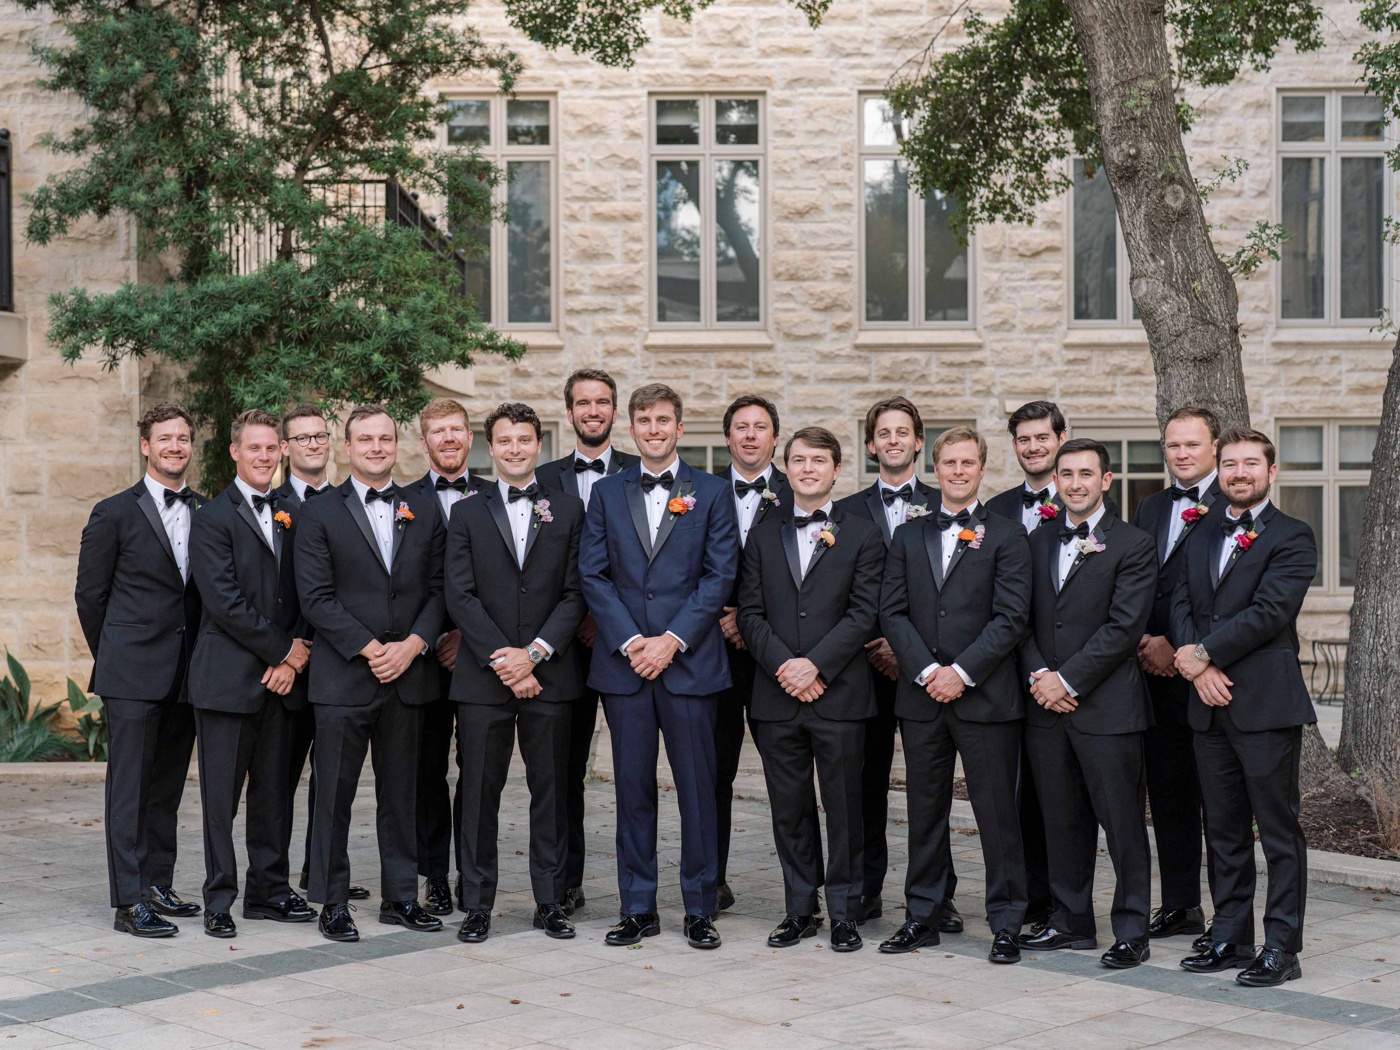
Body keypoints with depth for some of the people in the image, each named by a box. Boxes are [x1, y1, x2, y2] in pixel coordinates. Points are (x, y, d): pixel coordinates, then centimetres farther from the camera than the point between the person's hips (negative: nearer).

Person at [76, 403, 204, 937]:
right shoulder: (115, 513, -1)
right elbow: (89, 593, 2)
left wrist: (199, 657, 9)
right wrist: (115, 657, 6)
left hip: (185, 674, 5)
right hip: (133, 675, -5)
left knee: (167, 787, 11)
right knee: (129, 786, -4)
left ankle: (158, 886, 20)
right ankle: (130, 902, -4)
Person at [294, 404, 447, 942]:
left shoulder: (424, 513, 12)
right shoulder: (319, 514, 2)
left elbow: (438, 590, 8)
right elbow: (316, 598, -6)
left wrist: (413, 645, -8)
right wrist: (370, 649, -13)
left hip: (408, 672, 3)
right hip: (342, 677, -3)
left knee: (402, 792, 9)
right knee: (334, 794, 1)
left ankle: (401, 896, 19)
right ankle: (333, 902, 10)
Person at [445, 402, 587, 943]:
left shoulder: (568, 510, 9)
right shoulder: (467, 513, 8)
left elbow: (575, 593, 2)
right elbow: (460, 597, -1)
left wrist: (534, 653, -10)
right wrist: (500, 658, -11)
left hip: (547, 673, 1)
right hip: (482, 676, 0)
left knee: (550, 790, 5)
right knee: (479, 792, 2)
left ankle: (550, 901, 15)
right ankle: (477, 905, 10)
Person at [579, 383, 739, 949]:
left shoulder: (711, 493, 5)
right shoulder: (607, 493, 11)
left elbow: (719, 577, -2)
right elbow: (593, 575, 4)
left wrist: (672, 640, -11)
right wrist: (631, 642, -8)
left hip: (690, 662, -2)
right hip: (623, 665, 2)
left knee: (697, 788, 1)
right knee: (633, 789, 6)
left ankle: (700, 909, 10)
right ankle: (638, 908, 14)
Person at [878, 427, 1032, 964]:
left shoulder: (1006, 536, 1)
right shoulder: (909, 537, 12)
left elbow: (1011, 617, -7)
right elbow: (892, 612, 6)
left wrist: (962, 672, -14)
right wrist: (926, 670, -8)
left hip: (987, 697, -3)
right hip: (921, 697, 4)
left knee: (998, 814, 0)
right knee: (925, 813, 10)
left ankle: (1005, 924, 9)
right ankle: (922, 917, 20)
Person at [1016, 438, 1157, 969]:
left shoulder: (1133, 545, -4)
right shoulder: (1038, 543, 14)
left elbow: (1124, 627, -11)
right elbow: (1025, 619, 12)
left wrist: (1067, 680, -14)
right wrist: (1038, 676, -5)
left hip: (1106, 706, -5)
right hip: (1046, 706, 5)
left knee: (1123, 824, -1)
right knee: (1063, 821, 12)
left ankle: (1131, 931, 8)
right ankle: (1071, 921, 23)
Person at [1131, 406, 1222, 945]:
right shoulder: (1149, 509, 17)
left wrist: (1180, 649, -14)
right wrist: (1144, 643, 1)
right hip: (1157, 672, 7)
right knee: (1167, 792, 11)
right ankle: (1180, 905, 20)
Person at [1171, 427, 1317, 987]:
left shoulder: (1292, 537, -3)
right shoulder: (1200, 538, 17)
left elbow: (1269, 611, -14)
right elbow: (1181, 607, 9)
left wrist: (1203, 653, -12)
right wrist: (1199, 668, -8)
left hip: (1267, 706, -6)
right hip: (1210, 708, 6)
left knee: (1279, 830, -1)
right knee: (1223, 830, 12)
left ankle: (1281, 946, 5)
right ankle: (1230, 937, 21)